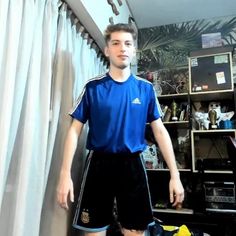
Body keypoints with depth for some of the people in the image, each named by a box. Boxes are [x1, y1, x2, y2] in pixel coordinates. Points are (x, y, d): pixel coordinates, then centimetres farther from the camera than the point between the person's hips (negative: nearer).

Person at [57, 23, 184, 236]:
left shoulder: (145, 88, 3)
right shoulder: (93, 87, 0)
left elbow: (160, 131, 4)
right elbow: (75, 130, 0)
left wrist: (174, 174, -1)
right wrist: (65, 174, -8)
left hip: (132, 164, 1)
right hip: (99, 163, -1)